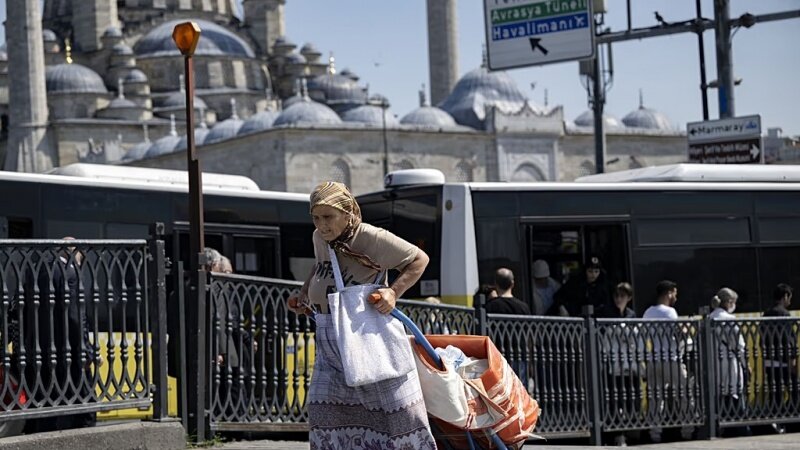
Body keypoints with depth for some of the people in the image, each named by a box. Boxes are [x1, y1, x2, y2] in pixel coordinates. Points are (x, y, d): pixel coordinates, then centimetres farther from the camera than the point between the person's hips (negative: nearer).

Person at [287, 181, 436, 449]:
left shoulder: (372, 238, -17)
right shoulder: (320, 239, 4)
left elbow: (419, 259, -7)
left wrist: (394, 292, -20)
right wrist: (303, 293, 14)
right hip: (331, 350, 6)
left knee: (397, 415, 1)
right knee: (325, 414, 2)